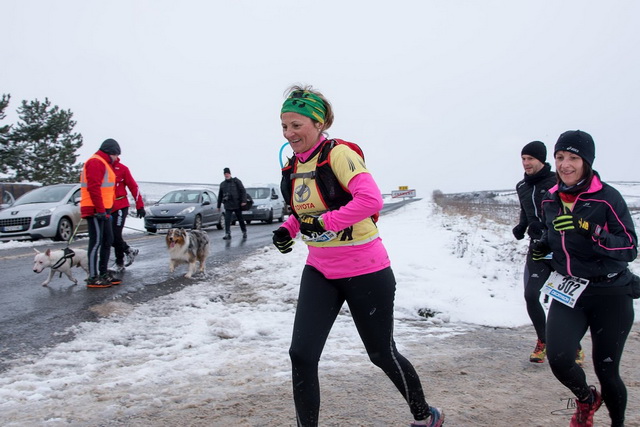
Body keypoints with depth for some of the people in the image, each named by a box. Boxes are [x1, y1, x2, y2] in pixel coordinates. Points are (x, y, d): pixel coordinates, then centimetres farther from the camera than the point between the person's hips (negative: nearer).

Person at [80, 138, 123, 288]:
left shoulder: (104, 163, 23)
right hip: (95, 210, -11)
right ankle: (93, 278, -8)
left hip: (103, 210, 11)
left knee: (107, 240, 14)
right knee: (96, 242, -10)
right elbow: (93, 188, -20)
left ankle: (104, 273, 21)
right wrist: (100, 209, -23)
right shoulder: (96, 162, -11)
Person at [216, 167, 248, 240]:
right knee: (227, 220, -11)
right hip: (228, 205, 3)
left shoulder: (236, 181, 0)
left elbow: (243, 191, -4)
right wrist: (218, 206, 19)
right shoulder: (222, 184, 13)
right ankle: (227, 234, -9)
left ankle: (244, 232, 24)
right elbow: (220, 196, 20)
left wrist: (243, 201, -14)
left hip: (237, 205, -3)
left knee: (240, 219, 9)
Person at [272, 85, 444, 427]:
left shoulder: (338, 154, -18)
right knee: (301, 355, -5)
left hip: (365, 272, -6)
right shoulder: (294, 165, 4)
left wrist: (324, 222, -28)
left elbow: (371, 199, -30)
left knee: (382, 354, 11)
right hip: (319, 271, 6)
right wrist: (288, 229, -1)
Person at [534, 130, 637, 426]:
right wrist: (543, 245, 0)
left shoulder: (607, 197, -13)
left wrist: (589, 230, -32)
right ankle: (586, 399, 19)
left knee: (606, 371, 4)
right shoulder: (550, 200, 2)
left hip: (610, 296, -3)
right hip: (569, 291, 3)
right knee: (559, 359, -16)